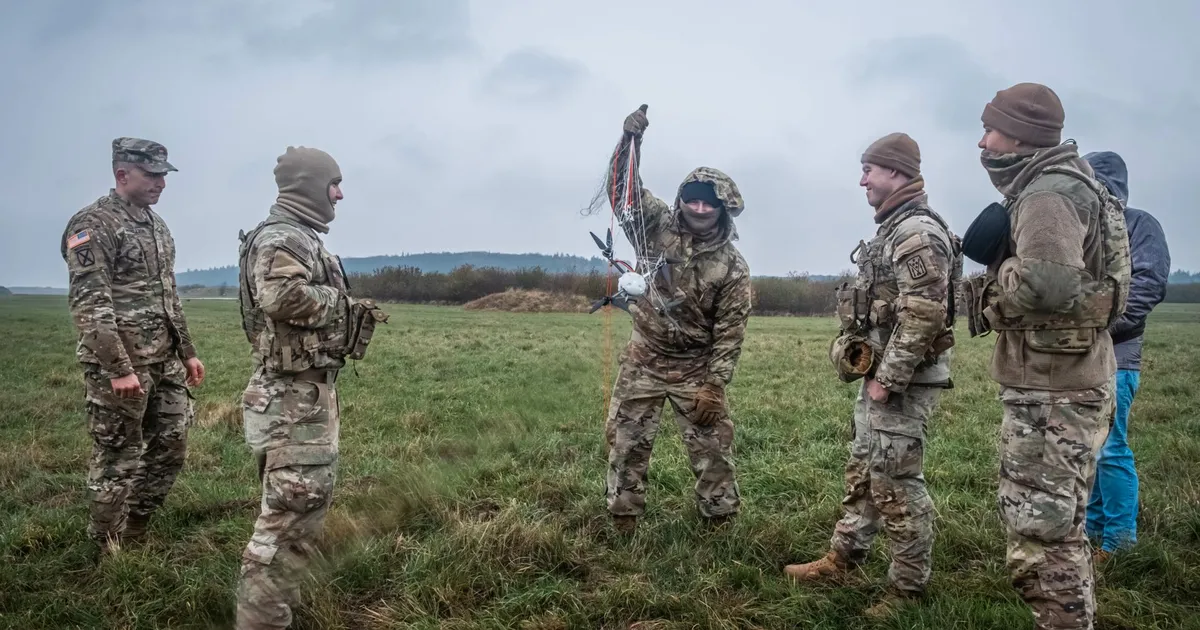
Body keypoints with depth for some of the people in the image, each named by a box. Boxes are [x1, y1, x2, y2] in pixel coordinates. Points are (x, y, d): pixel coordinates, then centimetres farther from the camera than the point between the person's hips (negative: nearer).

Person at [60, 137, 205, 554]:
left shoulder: (156, 225, 14)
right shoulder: (94, 225, -13)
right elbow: (89, 305, -19)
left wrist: (187, 351, 18)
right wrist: (119, 369, -23)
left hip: (165, 363, 8)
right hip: (120, 365, -8)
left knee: (171, 448, 13)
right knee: (118, 461, 2)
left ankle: (135, 533, 29)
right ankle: (111, 552, 17)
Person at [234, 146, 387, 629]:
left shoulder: (301, 239, 17)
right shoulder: (279, 237, -16)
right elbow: (282, 295, -35)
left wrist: (355, 318, 2)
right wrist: (343, 303, -20)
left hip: (310, 391, 11)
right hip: (294, 396, -11)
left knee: (305, 501, 21)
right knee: (293, 511, -7)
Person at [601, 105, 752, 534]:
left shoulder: (732, 267, -10)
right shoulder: (659, 228, -6)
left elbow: (730, 331, -10)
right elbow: (622, 189, -13)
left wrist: (714, 386, -15)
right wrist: (630, 140, -30)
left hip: (695, 369, -1)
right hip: (643, 360, 1)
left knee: (713, 447, 5)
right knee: (626, 442, 5)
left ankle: (720, 521, 22)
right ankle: (623, 519, 20)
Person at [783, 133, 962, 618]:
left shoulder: (919, 233, -18)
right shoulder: (894, 230, 15)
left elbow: (923, 317, -25)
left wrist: (888, 379, -21)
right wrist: (876, 375, 17)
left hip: (903, 380, -10)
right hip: (882, 374, 10)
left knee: (896, 483, -2)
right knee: (863, 472, 17)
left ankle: (909, 585, 11)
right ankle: (841, 560, 29)